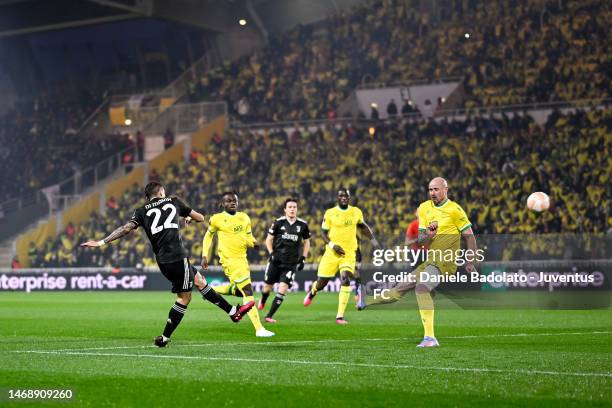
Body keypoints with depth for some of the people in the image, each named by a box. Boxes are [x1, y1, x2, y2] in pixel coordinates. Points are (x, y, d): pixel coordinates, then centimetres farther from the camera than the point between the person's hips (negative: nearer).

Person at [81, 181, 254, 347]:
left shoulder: (142, 211, 14)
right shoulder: (173, 201, 11)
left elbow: (126, 228, -1)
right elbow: (200, 218, 20)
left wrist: (101, 242, -1)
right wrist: (189, 218, 42)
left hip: (162, 260, 5)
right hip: (177, 257, -5)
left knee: (199, 280, 18)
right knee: (184, 297, 5)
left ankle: (233, 311, 24)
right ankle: (164, 338, 6)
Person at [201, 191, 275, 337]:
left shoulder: (244, 218, 10)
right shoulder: (217, 219, -3)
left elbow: (248, 238, 12)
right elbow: (208, 236, 10)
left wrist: (253, 243, -11)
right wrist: (204, 256, 5)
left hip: (242, 259, 7)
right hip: (229, 260, -7)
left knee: (238, 290, 17)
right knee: (248, 291, -15)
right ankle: (259, 329, -17)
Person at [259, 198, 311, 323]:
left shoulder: (302, 225, 1)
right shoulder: (279, 222, -3)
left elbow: (306, 242, 15)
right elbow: (268, 239, 6)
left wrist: (303, 258, 6)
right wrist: (272, 253, -7)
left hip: (291, 263, 0)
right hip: (276, 260, 0)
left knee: (283, 288, -13)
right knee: (268, 285, 10)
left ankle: (269, 316, -8)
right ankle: (262, 302, 46)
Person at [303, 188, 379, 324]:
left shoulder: (356, 212, 5)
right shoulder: (330, 213, -3)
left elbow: (362, 226, 23)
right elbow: (323, 232, 2)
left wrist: (372, 239, 12)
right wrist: (332, 245, -14)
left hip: (349, 253, 1)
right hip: (332, 253, -1)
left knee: (345, 279, -21)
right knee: (321, 283, 5)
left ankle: (340, 316, -18)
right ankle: (312, 292, 46)